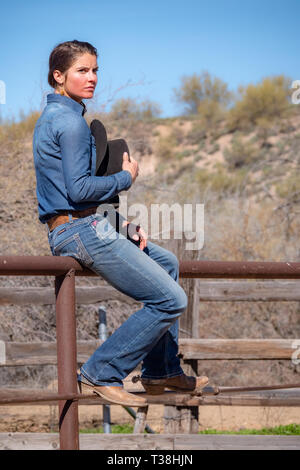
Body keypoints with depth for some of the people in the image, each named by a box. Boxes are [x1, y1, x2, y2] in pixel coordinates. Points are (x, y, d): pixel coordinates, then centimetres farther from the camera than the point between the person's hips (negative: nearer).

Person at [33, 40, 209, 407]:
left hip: (89, 225, 11)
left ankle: (161, 372, 25)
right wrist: (126, 177, -6)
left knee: (166, 262, 27)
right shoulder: (71, 121, -16)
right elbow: (80, 189, -24)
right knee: (171, 300, -11)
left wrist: (121, 221, 14)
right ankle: (101, 375, -5)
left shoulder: (52, 116, 18)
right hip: (83, 232, -11)